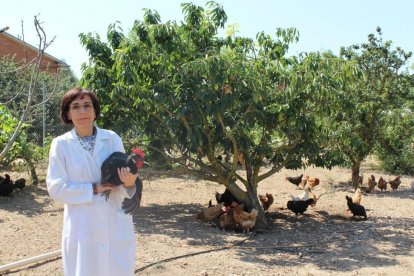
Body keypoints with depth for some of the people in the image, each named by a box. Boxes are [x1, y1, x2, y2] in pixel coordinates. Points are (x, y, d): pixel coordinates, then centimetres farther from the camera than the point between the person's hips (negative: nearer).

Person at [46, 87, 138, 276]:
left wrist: (129, 183, -23)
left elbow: (123, 177, 0)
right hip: (82, 228, -1)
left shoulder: (112, 138, -1)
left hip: (117, 225, 1)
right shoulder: (61, 144, -4)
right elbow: (55, 188, -6)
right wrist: (93, 189, -15)